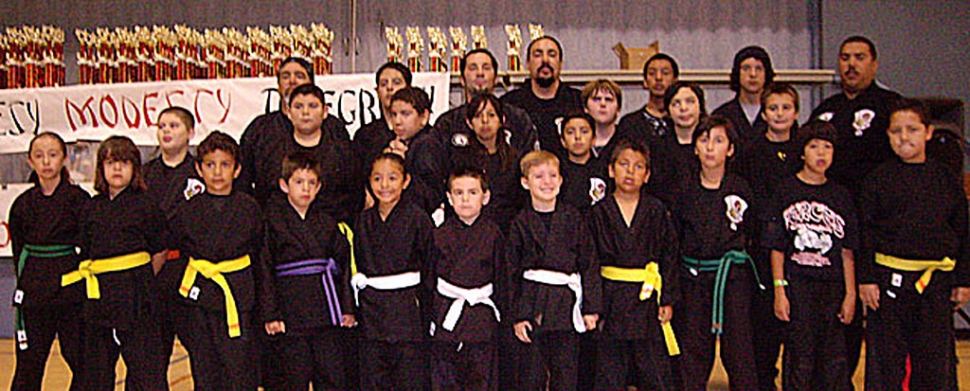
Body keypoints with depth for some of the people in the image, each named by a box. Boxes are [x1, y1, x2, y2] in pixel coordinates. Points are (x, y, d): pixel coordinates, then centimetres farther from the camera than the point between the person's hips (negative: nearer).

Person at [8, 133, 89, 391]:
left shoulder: (79, 200, -2)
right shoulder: (23, 204, 8)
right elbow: (18, 251, 14)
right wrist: (26, 285, 7)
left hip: (72, 290, -3)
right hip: (33, 292, 3)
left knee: (81, 359, 0)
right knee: (28, 363, 7)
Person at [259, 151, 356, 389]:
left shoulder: (327, 223, 12)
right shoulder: (272, 220, 0)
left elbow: (344, 263, 12)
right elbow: (265, 271, -3)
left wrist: (347, 307, 5)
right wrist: (270, 314, -8)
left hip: (326, 312, 3)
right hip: (291, 310, -3)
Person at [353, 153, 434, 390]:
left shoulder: (418, 219, -4)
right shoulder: (363, 222, 9)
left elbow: (429, 272, -3)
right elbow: (357, 267, 16)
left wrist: (426, 314, -5)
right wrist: (357, 310, 11)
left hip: (408, 311, -4)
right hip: (371, 312, 4)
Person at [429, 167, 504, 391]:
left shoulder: (493, 234, 1)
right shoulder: (440, 235, 3)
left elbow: (500, 278, 5)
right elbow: (430, 279, 8)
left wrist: (498, 312, 3)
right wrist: (430, 315, 6)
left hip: (482, 319, -1)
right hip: (446, 314, 1)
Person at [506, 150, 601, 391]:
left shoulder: (573, 219, 3)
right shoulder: (521, 223, 1)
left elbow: (589, 265, 4)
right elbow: (512, 273, 2)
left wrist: (591, 308, 0)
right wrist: (517, 315, -3)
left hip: (566, 305, 1)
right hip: (531, 305, -1)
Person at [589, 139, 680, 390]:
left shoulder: (657, 211, 3)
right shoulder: (600, 213, 1)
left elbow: (669, 256, 5)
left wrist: (668, 300, 0)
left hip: (649, 298, 0)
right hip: (612, 300, 0)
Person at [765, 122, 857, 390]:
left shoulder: (841, 196, 9)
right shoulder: (786, 191, 1)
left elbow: (847, 251, 8)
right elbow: (777, 247, 0)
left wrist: (850, 294, 2)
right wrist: (779, 290, -6)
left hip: (833, 287, 3)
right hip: (796, 285, -3)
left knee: (835, 361, 4)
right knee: (799, 357, 0)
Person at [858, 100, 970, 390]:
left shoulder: (945, 179, 7)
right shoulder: (878, 180, 1)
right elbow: (865, 234, -1)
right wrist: (866, 278, -6)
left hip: (937, 279, 2)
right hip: (889, 277, -2)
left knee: (936, 355, 7)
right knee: (885, 357, 3)